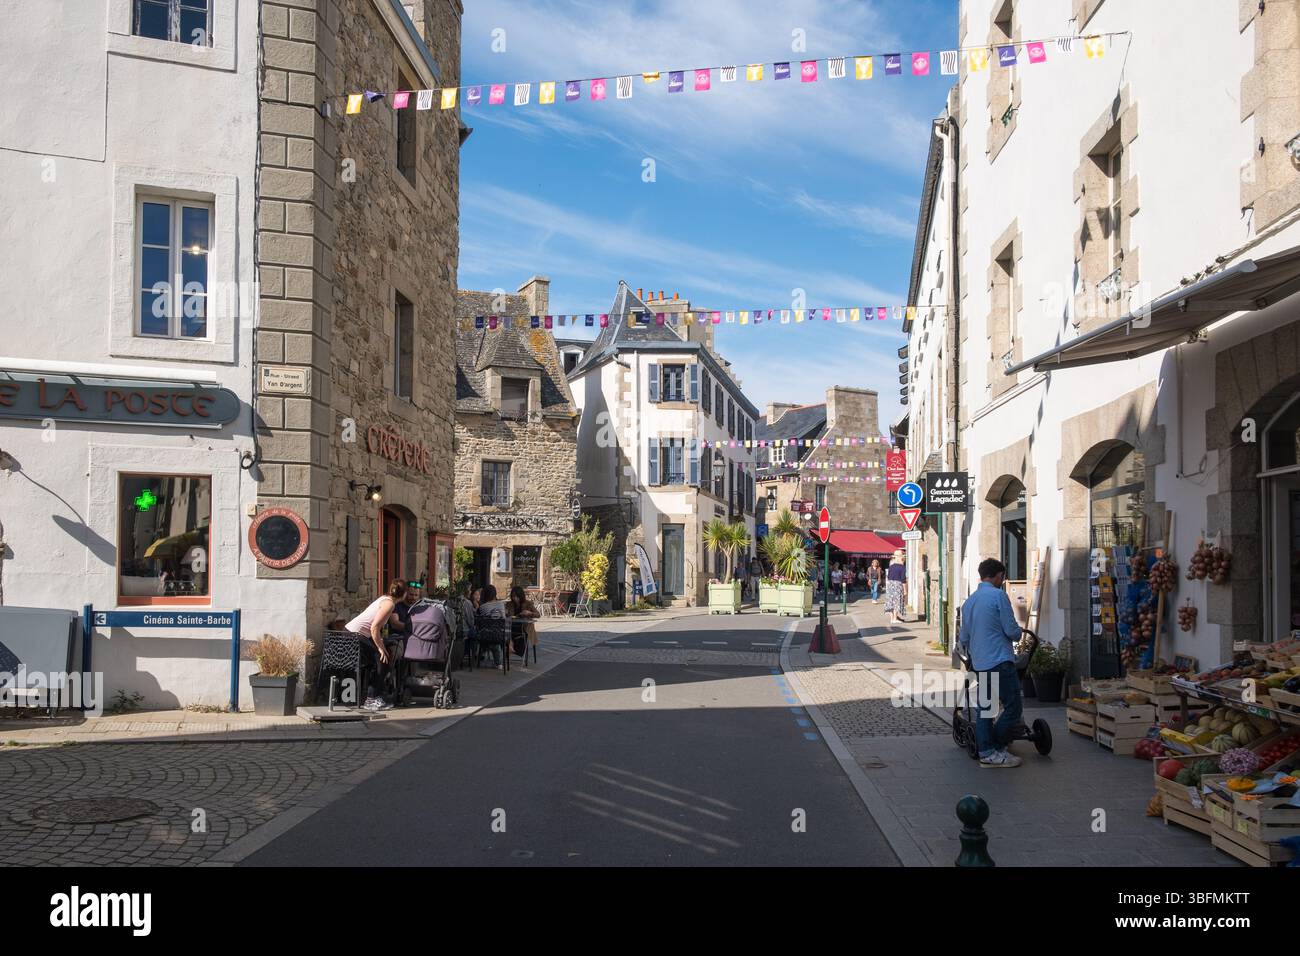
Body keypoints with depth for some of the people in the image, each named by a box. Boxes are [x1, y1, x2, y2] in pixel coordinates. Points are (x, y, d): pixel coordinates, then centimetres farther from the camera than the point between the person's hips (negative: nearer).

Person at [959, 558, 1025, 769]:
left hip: (979, 664, 8)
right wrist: (1017, 635, 13)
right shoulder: (998, 595, -9)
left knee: (984, 708, 11)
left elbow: (963, 638, 20)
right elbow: (1011, 630, -10)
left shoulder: (969, 601, 14)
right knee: (1014, 706, -2)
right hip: (1000, 661, -8)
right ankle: (997, 750, -1)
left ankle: (986, 752, 12)